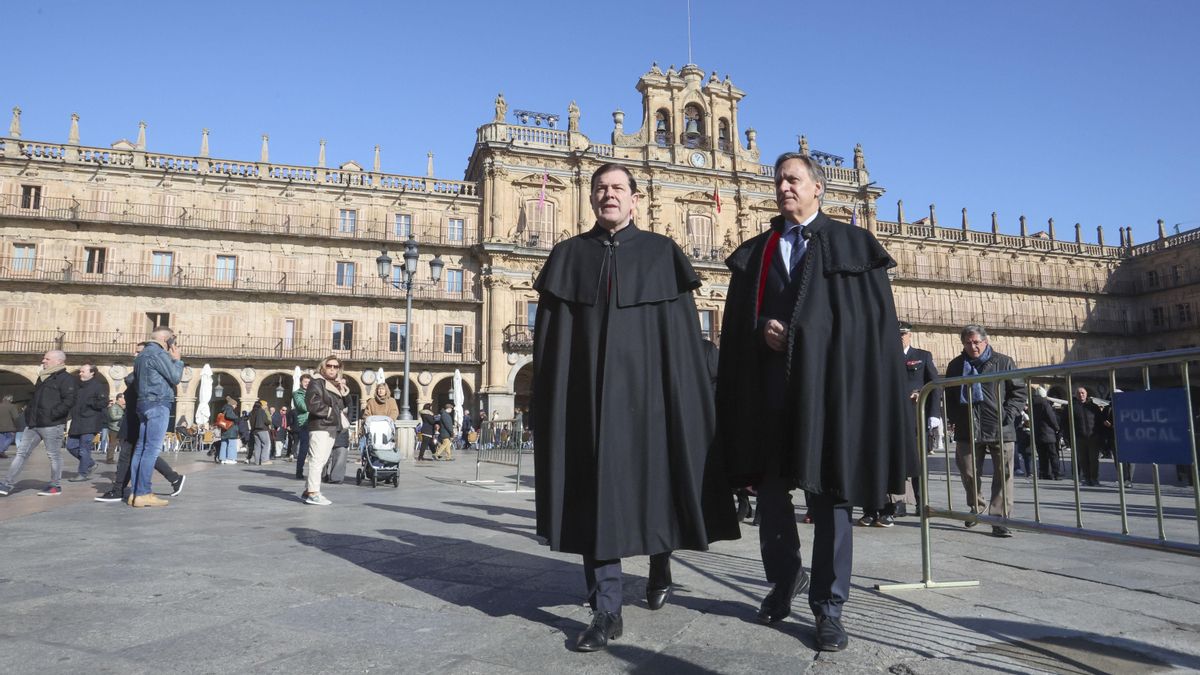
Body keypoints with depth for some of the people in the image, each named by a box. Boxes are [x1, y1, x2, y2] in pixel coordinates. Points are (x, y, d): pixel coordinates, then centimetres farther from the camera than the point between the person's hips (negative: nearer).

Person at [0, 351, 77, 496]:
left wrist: (51, 415, -21)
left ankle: (56, 486, 10)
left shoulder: (66, 379, -9)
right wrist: (28, 411, 13)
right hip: (33, 424, 9)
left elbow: (69, 401, -19)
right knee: (21, 453, 7)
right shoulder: (42, 378, 20)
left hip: (52, 425, -9)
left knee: (54, 455, 1)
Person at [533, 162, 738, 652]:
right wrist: (552, 399, -2)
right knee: (596, 490, -1)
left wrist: (682, 399, -6)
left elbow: (683, 333, 1)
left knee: (653, 479, 8)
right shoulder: (569, 255, 10)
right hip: (589, 389, 1)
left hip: (645, 386, -1)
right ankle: (607, 610, 7)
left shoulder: (661, 253, 6)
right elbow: (550, 335, 6)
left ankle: (660, 561, 39)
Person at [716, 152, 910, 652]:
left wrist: (803, 336, -12)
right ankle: (784, 580, 30)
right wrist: (763, 329, -10)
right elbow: (737, 319, 10)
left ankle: (828, 606, 11)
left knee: (828, 493, 0)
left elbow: (872, 317, -2)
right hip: (768, 386, 4)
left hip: (827, 383, -3)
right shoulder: (755, 252, 17)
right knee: (770, 489, 10)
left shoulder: (852, 245, 7)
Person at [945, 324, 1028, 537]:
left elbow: (1019, 390, 4)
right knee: (969, 473, 8)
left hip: (1000, 430, -2)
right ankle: (976, 506, 34)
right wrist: (955, 418, 4)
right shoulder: (956, 365, 11)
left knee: (1003, 475, -5)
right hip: (968, 430, 2)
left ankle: (1000, 519, -1)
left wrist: (1009, 414, -8)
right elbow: (949, 396, 17)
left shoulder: (1003, 362, 3)